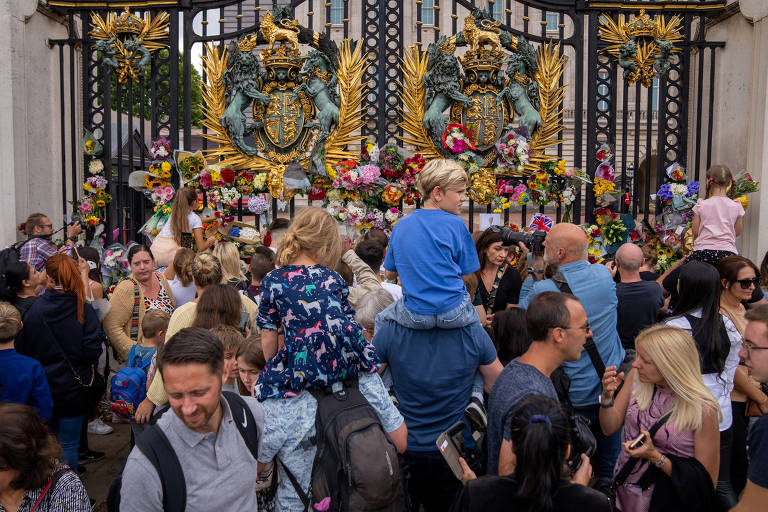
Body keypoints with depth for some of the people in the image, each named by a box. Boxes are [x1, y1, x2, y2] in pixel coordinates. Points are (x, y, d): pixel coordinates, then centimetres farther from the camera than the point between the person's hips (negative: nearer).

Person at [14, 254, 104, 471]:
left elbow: (23, 349, -6)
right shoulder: (84, 310, -14)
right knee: (69, 445, 9)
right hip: (73, 388, -2)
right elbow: (92, 351, -17)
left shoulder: (35, 309, -11)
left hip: (42, 387, 2)